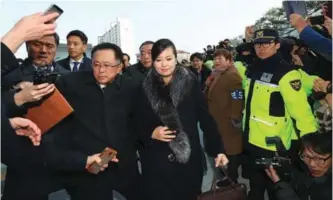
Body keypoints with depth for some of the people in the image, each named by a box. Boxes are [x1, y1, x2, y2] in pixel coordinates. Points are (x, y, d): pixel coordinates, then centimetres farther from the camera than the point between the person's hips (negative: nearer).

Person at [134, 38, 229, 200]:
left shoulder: (191, 84, -5)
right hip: (156, 163, 1)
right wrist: (151, 133, -13)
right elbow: (137, 125, 5)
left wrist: (218, 150, -6)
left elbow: (206, 119, -3)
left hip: (188, 160, 0)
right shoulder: (145, 89, -1)